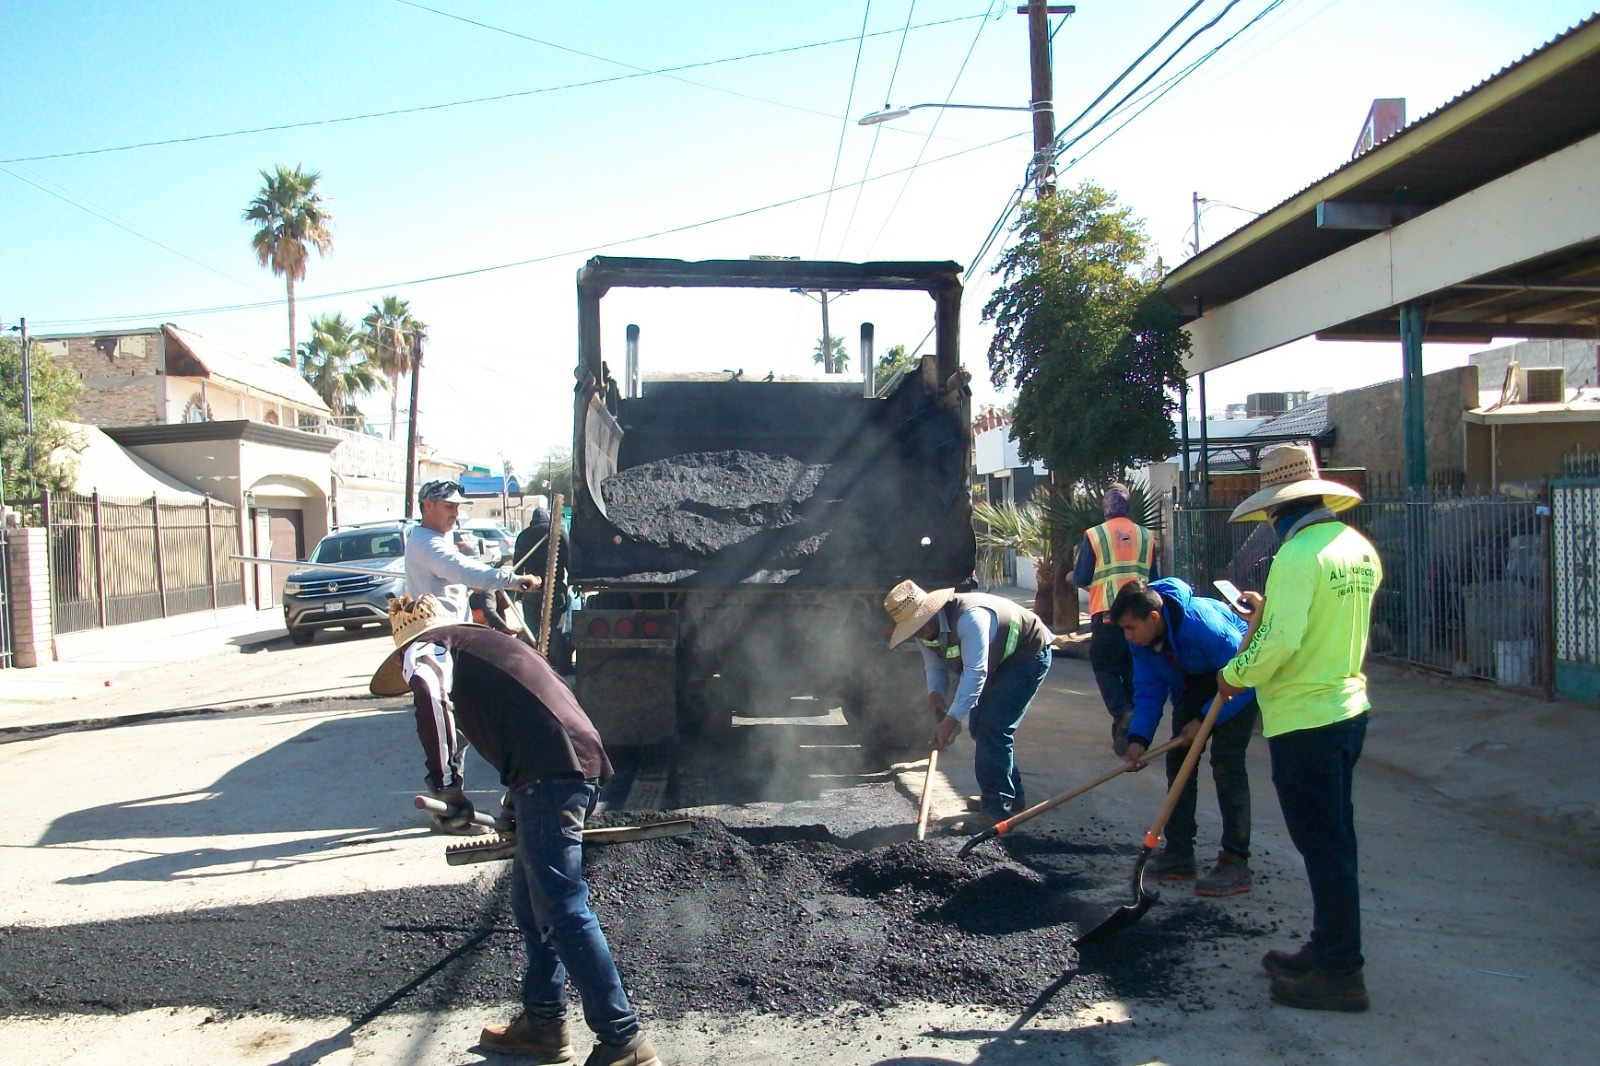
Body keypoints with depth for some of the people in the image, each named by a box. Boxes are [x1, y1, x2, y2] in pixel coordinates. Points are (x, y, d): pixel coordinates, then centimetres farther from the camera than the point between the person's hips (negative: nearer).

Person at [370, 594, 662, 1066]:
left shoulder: (424, 646, 9)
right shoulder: (483, 641, 33)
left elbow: (429, 689, -17)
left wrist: (445, 782, -11)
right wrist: (518, 801, 45)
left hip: (550, 771, -9)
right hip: (580, 762, 9)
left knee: (562, 912, -6)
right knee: (531, 901, 19)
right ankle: (544, 1024, 27)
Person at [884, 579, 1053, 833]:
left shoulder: (969, 617, -37)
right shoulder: (925, 628, -8)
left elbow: (975, 672, -36)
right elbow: (935, 666, 2)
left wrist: (951, 719, -36)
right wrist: (935, 693, -21)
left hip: (1028, 657, -9)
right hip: (997, 663, 10)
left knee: (993, 730, -17)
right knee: (979, 726, 9)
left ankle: (996, 811, -13)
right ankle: (1010, 795, 24)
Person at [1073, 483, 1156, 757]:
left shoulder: (1093, 536, -4)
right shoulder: (1146, 536, 6)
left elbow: (1080, 579, -4)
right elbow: (1154, 578, 11)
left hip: (1107, 614, -3)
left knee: (1105, 667, 9)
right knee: (1133, 670, 14)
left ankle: (1122, 712, -15)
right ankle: (1133, 732, 18)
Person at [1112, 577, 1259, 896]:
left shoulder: (1201, 622, -38)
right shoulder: (1140, 640, -16)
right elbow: (1148, 690, -12)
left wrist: (1205, 720, -27)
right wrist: (1138, 738, -25)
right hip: (1195, 682, 7)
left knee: (1225, 761, -17)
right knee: (1178, 759, 3)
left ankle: (1236, 864, -12)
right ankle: (1178, 855, 11)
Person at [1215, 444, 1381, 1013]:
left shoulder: (1297, 554, -20)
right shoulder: (1359, 547, 7)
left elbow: (1280, 641, -26)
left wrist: (1235, 674, -10)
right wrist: (1270, 609, 15)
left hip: (1304, 720, -9)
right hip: (1348, 707, 9)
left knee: (1323, 845, 0)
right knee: (1334, 839, 18)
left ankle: (1340, 973, 9)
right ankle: (1328, 950, 31)